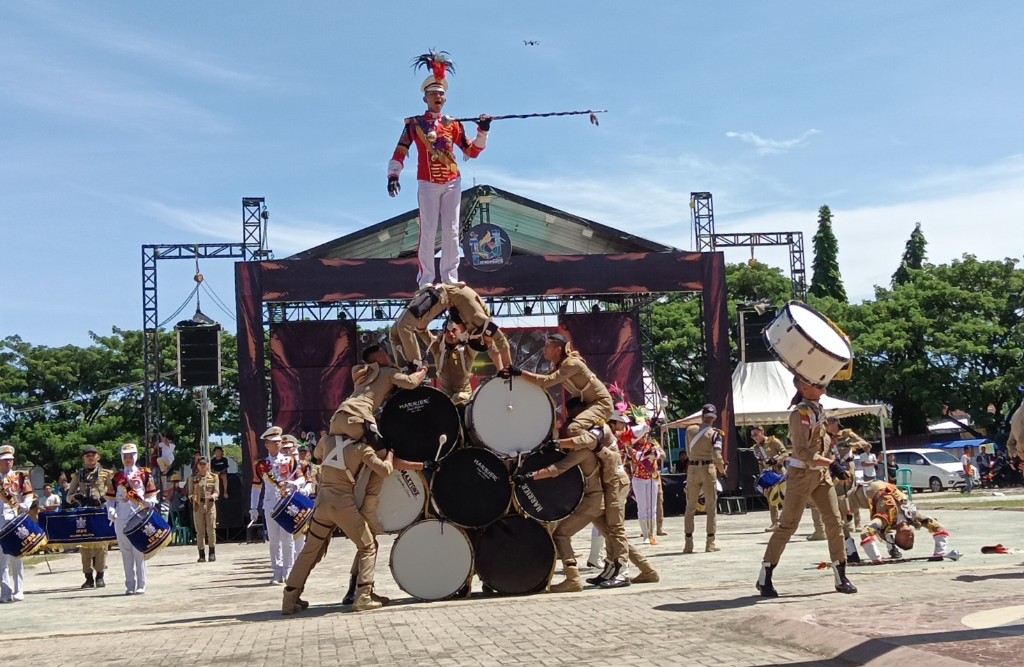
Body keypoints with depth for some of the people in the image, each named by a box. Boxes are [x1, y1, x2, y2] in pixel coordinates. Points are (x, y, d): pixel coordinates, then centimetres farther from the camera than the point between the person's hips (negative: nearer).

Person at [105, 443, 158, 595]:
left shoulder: (145, 474, 8)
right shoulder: (115, 477, 14)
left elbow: (152, 496, 7)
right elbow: (110, 498, 12)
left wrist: (147, 503, -14)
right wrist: (111, 511, -6)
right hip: (121, 519, 3)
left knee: (140, 552, -3)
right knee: (126, 553, 5)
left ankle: (141, 585, 2)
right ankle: (130, 585, 11)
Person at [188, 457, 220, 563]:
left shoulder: (214, 477, 10)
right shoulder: (192, 478, 11)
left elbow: (217, 491, 3)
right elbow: (190, 492, 8)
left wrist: (212, 496, -18)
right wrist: (191, 497, -14)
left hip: (210, 505, -1)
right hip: (198, 505, 1)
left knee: (211, 529, -8)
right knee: (200, 530, -1)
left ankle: (212, 553, -1)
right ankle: (202, 555, 3)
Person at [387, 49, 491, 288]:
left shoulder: (453, 124, 11)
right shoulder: (415, 123, 3)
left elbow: (472, 151, 13)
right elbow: (399, 153, -1)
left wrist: (483, 131, 0)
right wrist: (393, 176, -14)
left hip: (453, 182, 3)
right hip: (428, 183, -3)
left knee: (451, 231, 3)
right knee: (428, 231, -6)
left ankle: (450, 276, 9)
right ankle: (425, 278, -1)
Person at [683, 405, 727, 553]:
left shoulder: (690, 430, 4)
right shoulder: (714, 433, -6)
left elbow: (688, 452, 7)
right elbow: (717, 456, -15)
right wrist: (722, 469, 1)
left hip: (692, 469, 3)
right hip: (708, 469, -2)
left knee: (690, 507, 8)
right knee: (711, 506, 6)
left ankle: (688, 544, 5)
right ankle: (710, 543, 3)